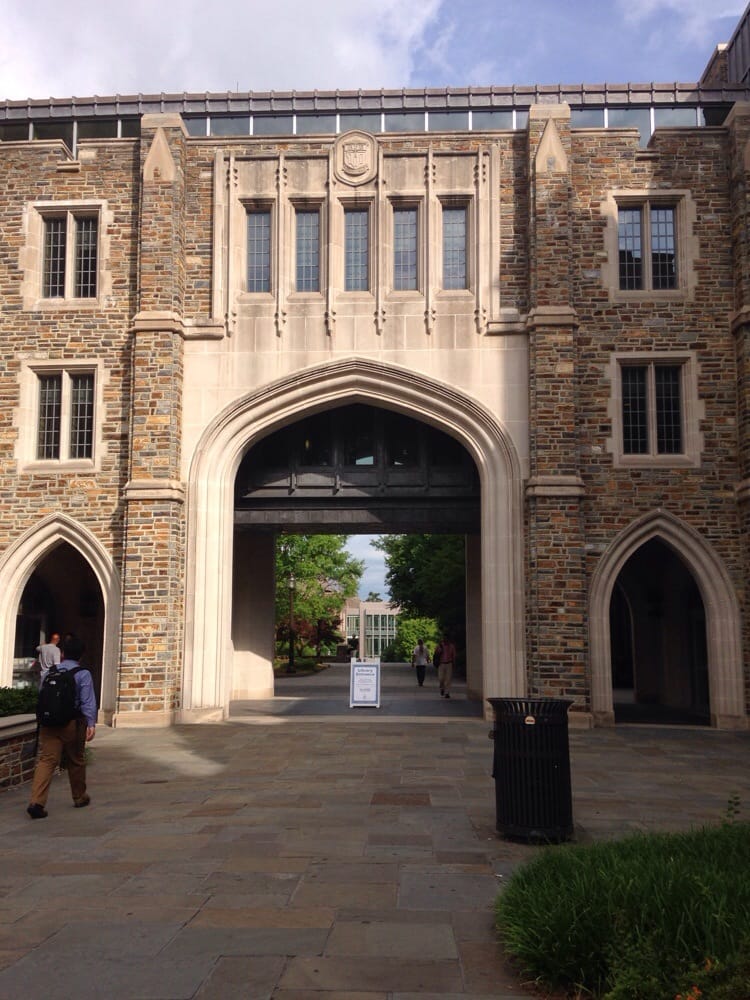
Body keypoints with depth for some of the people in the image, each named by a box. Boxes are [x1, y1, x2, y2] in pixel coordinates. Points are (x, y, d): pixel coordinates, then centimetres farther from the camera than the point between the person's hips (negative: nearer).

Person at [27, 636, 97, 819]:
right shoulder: (83, 674, -5)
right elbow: (88, 701, -14)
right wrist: (91, 723, -17)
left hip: (49, 722, 3)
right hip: (72, 724, -3)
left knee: (46, 760, -3)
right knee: (76, 761, 15)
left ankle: (36, 801, -19)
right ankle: (80, 798, 31)